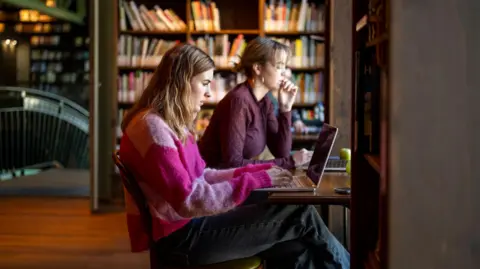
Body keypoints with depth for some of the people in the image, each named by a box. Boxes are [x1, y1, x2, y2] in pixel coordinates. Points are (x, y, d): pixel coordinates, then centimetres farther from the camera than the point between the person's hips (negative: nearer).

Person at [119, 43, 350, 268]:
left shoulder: (171, 124, 13)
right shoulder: (153, 126, -19)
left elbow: (202, 177, 13)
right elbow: (188, 201, -25)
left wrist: (258, 171, 3)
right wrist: (256, 181, -22)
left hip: (188, 225, 9)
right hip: (178, 237, -9)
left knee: (296, 250, -6)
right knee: (300, 214, -7)